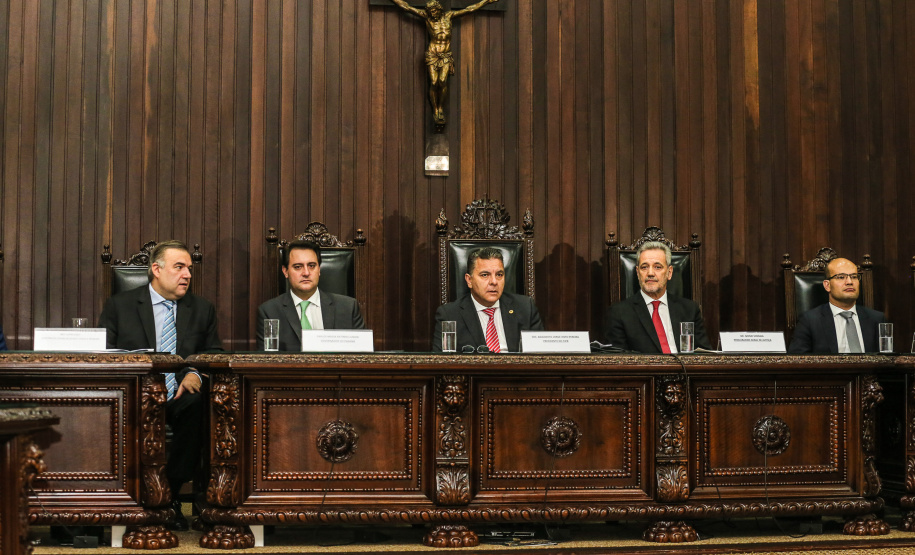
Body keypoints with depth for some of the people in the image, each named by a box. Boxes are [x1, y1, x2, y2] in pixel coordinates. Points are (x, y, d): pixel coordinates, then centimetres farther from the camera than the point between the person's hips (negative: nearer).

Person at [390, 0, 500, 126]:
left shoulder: (448, 16, 6)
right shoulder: (427, 17, 3)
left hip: (446, 56, 1)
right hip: (432, 56, -1)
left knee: (443, 81, -17)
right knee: (434, 83, -12)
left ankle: (441, 108, 1)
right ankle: (435, 111, 1)